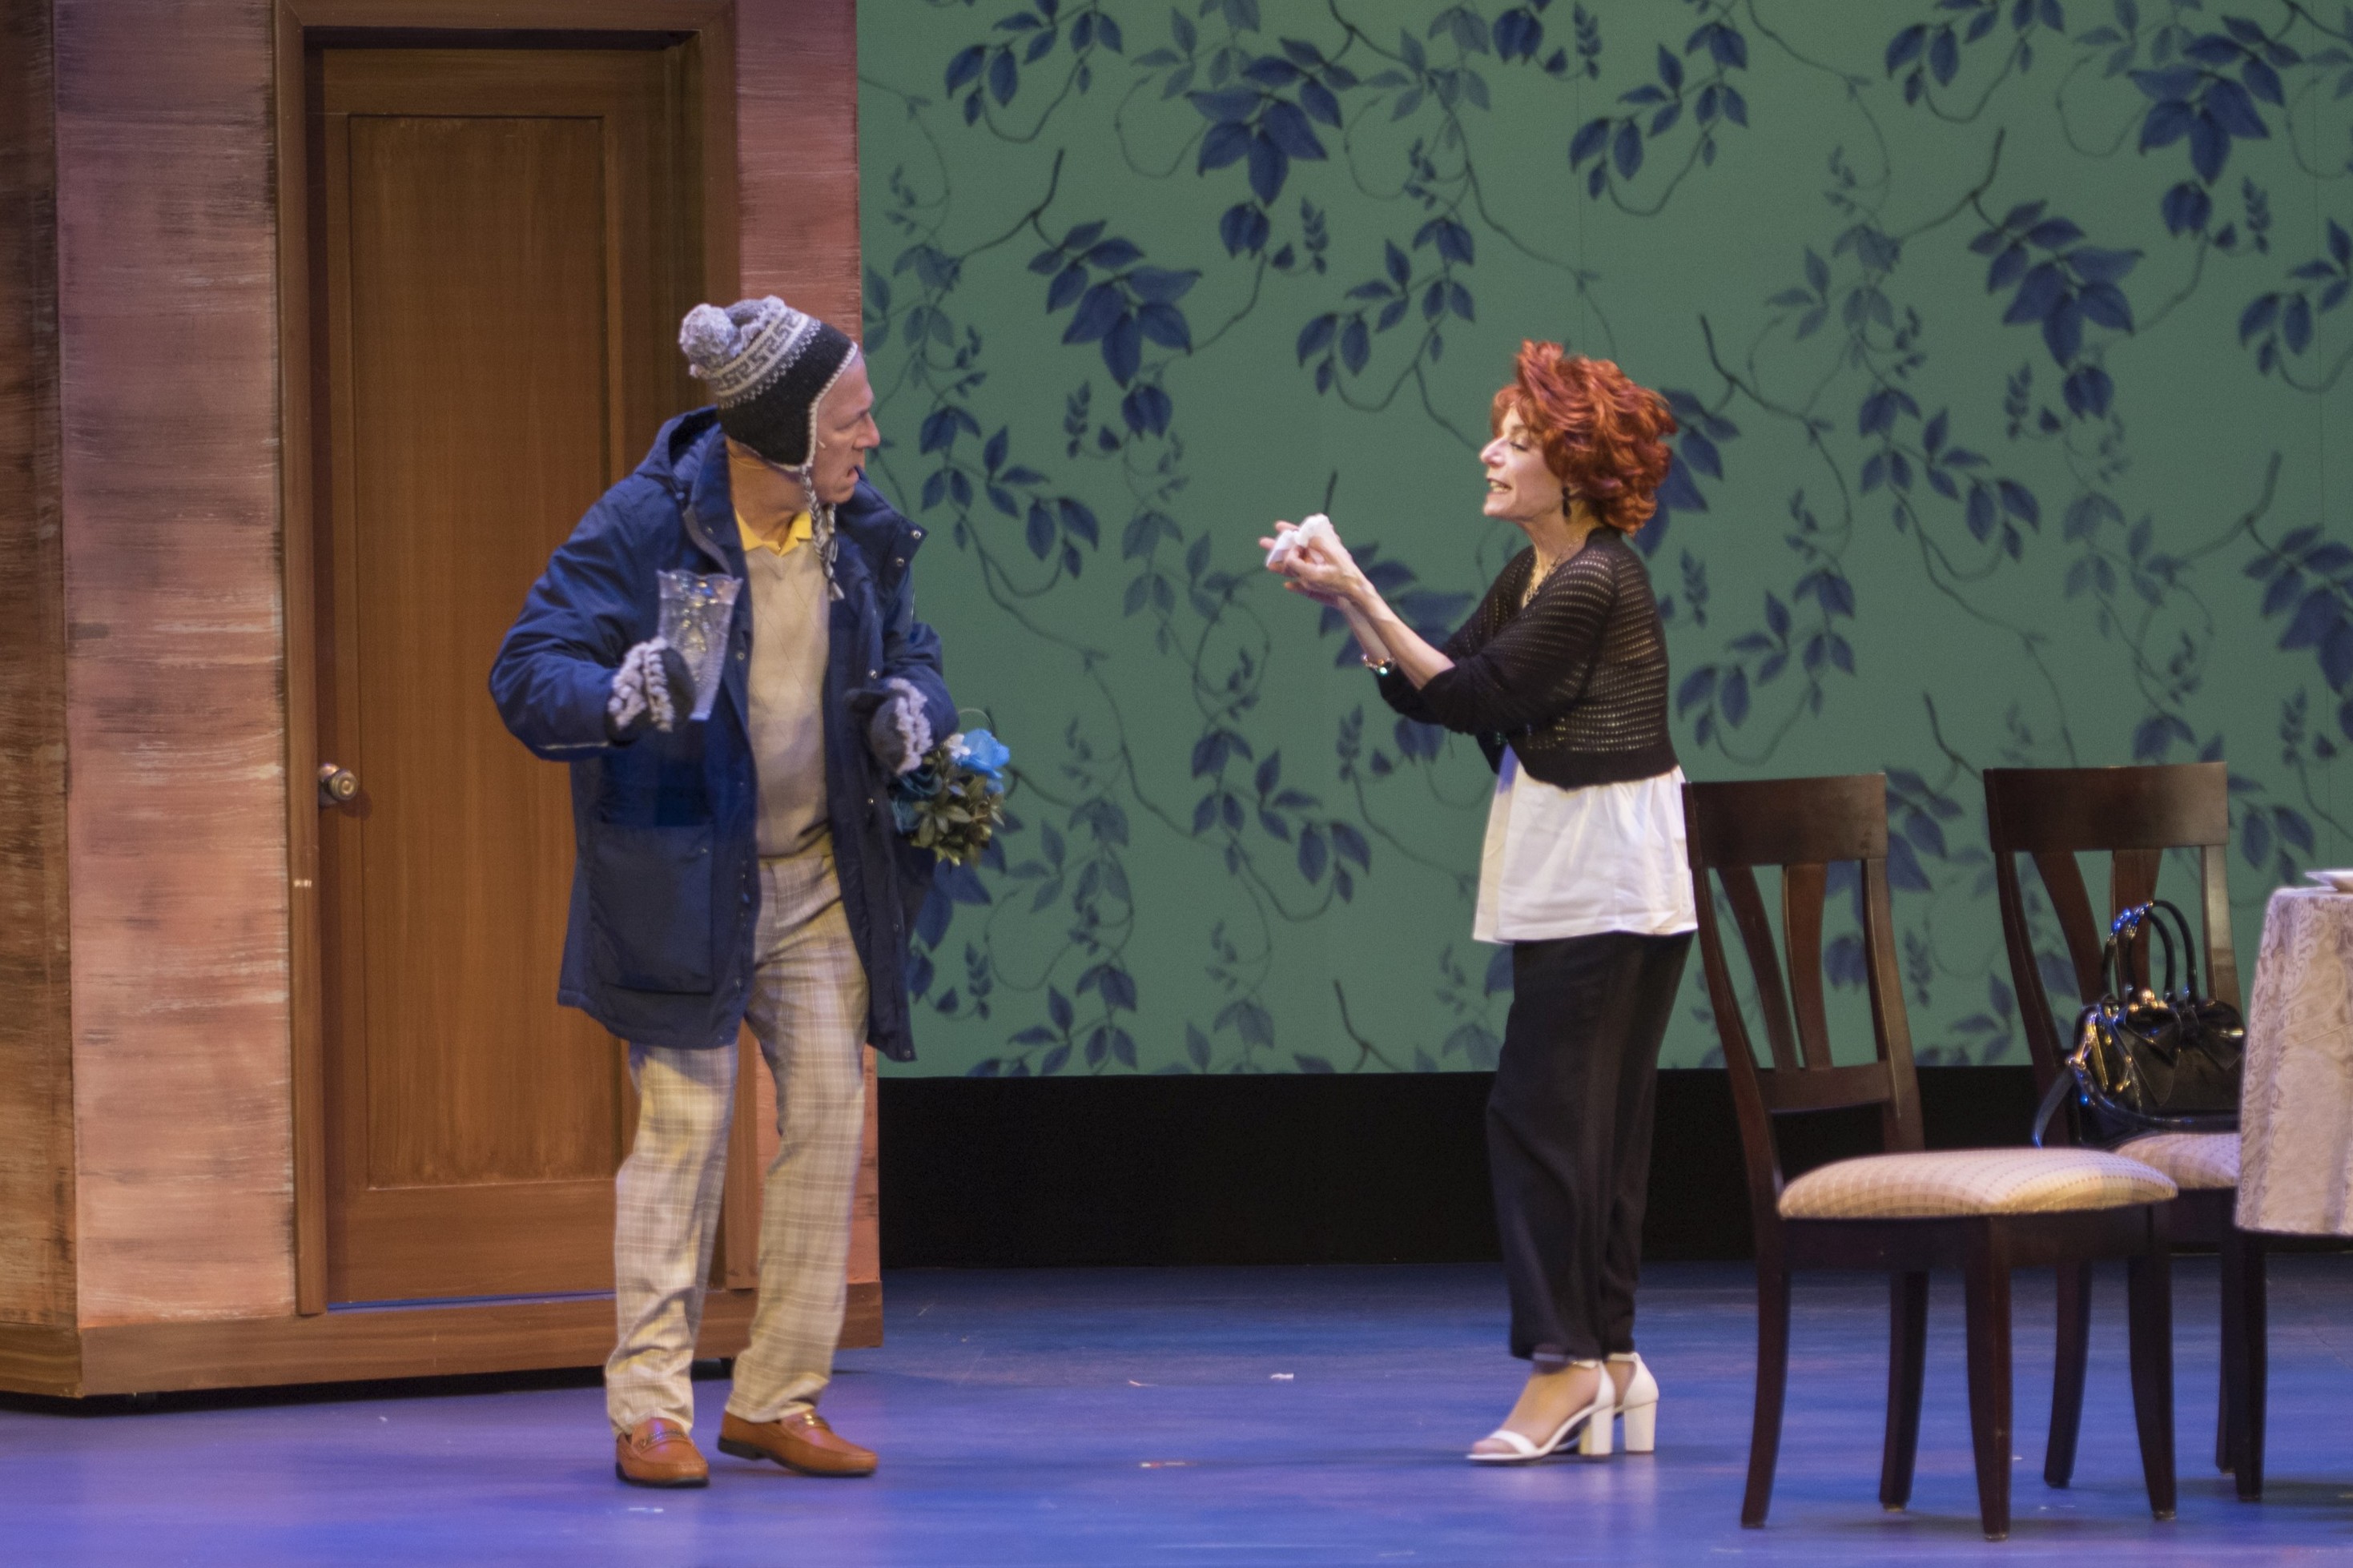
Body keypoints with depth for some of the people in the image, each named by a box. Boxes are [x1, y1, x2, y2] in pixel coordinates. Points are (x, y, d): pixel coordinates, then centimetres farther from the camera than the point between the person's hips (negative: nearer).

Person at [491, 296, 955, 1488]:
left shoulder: (858, 529, 1)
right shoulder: (642, 525, -16)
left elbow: (908, 647, 16)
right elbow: (527, 673, -17)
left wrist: (912, 704, -8)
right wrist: (620, 696, -38)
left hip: (818, 875, 6)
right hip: (682, 878, -5)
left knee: (830, 1112, 2)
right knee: (683, 1124, -7)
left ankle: (777, 1399, 12)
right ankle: (650, 1409, 1)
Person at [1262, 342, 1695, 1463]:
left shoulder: (1593, 584, -17)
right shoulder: (1532, 577, 14)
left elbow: (1469, 696, -16)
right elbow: (1434, 692, 12)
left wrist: (1360, 597, -14)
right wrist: (1346, 601, 3)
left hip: (1606, 874, -10)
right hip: (1570, 876, 10)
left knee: (1539, 1107, -9)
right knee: (1594, 1116, 11)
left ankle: (1565, 1359, -7)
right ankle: (1608, 1355, 14)